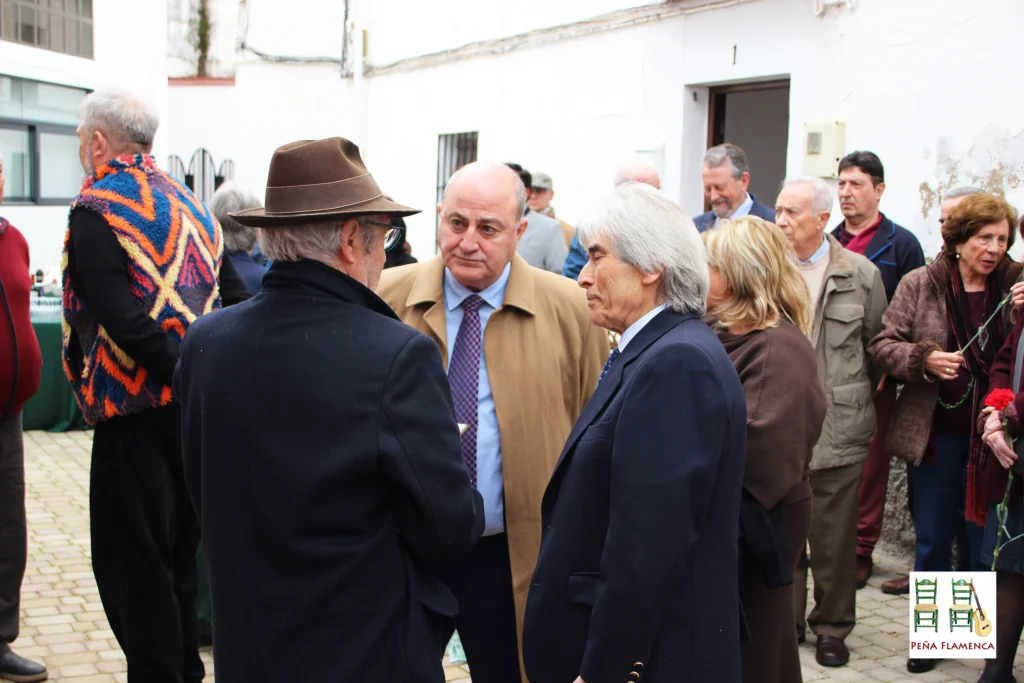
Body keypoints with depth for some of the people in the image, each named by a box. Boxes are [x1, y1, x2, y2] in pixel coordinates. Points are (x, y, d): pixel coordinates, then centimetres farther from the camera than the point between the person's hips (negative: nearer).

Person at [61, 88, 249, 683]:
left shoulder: (95, 211, -11)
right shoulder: (189, 205, 12)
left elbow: (123, 320, -22)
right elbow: (236, 299, 9)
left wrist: (183, 369, -17)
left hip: (137, 411, -8)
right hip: (199, 409, 8)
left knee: (132, 565, 2)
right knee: (180, 553, 19)